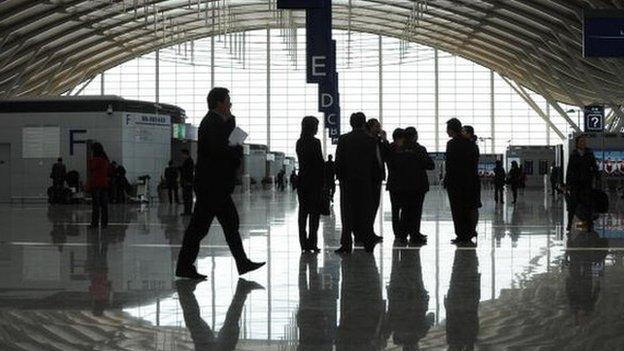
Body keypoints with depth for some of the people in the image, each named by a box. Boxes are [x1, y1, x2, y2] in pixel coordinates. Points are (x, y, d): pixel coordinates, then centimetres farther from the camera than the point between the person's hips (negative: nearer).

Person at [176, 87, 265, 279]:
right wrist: (237, 150, -9)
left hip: (217, 186, 10)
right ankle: (184, 266, 1)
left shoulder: (219, 122, 16)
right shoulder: (212, 123, -15)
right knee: (199, 225, -5)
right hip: (211, 185, -10)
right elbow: (218, 150, -26)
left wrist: (230, 120, 2)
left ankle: (242, 263, 14)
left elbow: (227, 145, 13)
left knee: (231, 223, 11)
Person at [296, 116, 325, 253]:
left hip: (302, 180, 6)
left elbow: (302, 161, 10)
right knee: (315, 212, -1)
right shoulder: (315, 142, -12)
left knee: (303, 211, 8)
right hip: (314, 181, -6)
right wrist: (323, 181, -5)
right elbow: (320, 163, -11)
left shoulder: (299, 143, 7)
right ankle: (312, 243, -4)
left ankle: (303, 243, 9)